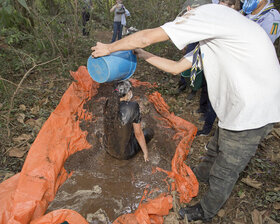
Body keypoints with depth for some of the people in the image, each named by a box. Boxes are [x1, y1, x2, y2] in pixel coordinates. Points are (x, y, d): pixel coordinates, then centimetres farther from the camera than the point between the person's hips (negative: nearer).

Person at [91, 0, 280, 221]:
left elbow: (147, 37, -14)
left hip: (253, 113, -9)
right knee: (215, 150, 31)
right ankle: (200, 175, 60)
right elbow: (176, 67, 19)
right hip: (239, 110, 9)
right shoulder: (207, 38, 15)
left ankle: (205, 212, 38)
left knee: (224, 173, 13)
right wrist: (142, 54, 21)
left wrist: (109, 48, 0)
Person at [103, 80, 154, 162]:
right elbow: (138, 133, -19)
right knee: (149, 132, 18)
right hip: (124, 153, -5)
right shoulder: (133, 107, -29)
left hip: (108, 146, 5)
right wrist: (145, 153, -3)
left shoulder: (108, 103, -13)